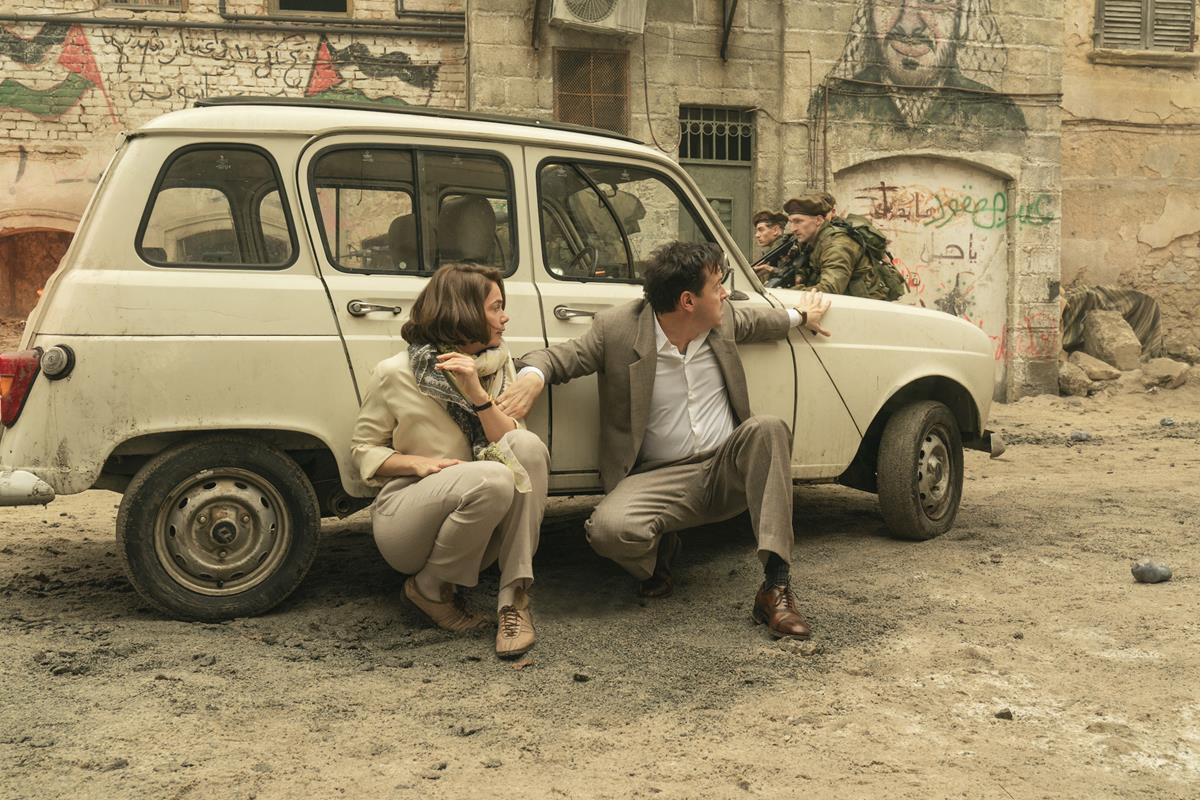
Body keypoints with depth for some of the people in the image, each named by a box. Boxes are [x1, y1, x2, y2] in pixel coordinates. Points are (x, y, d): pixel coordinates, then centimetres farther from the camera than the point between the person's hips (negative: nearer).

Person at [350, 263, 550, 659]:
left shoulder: (498, 366, 3)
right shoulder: (396, 374, -8)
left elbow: (513, 445, -8)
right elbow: (363, 451, -1)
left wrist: (476, 392, -23)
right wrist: (420, 464, -20)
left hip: (480, 528, 4)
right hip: (404, 518, -4)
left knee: (528, 446, -25)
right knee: (491, 478, -35)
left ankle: (514, 600, -24)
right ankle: (430, 589, -9)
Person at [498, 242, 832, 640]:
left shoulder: (723, 320, 5)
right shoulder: (616, 328, -10)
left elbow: (753, 321, 29)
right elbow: (559, 356, -5)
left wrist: (800, 315, 44)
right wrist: (532, 377, -29)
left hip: (727, 470, 4)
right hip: (662, 479, -4)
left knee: (768, 429, -29)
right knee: (607, 528, -34)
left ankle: (775, 585, -29)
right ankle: (658, 549, 8)